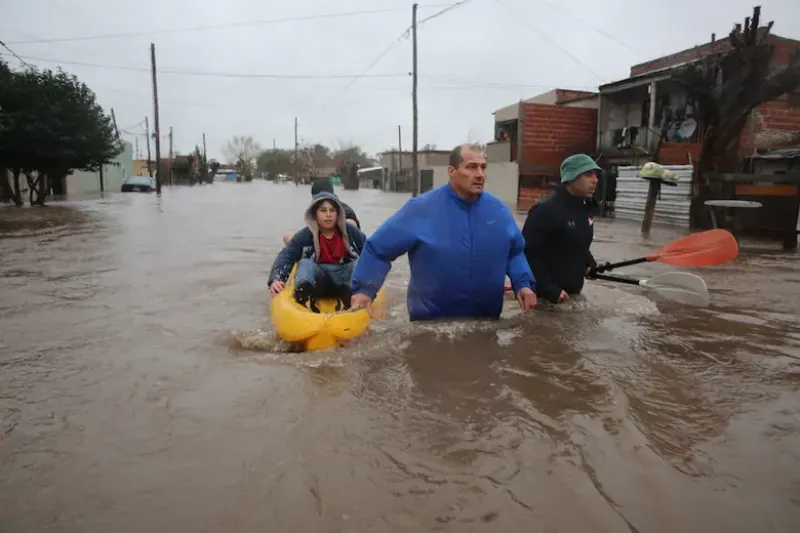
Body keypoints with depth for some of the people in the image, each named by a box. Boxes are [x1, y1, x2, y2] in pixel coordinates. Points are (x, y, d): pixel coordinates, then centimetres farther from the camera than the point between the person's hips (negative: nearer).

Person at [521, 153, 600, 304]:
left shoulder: (585, 208, 8)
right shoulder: (546, 210, -20)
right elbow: (527, 254, -23)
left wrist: (589, 263, 6)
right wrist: (550, 290, -24)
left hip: (574, 294, 8)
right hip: (545, 298, -8)